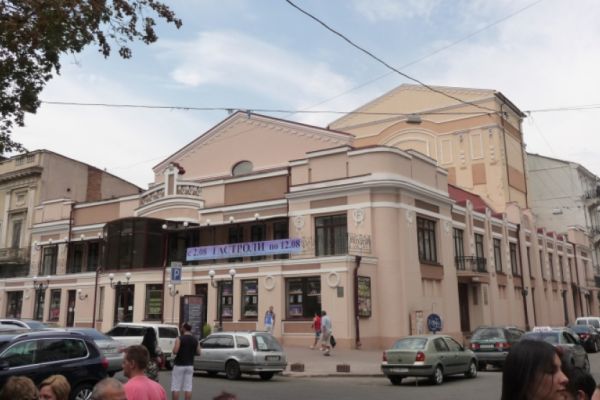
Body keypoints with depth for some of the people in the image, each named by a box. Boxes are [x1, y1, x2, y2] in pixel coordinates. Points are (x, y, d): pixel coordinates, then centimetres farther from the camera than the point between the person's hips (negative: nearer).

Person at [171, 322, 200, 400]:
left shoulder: (179, 339, -10)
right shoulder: (195, 340, 5)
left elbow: (175, 351, -18)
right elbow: (198, 353, 8)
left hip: (179, 365, -4)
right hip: (190, 365, 4)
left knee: (175, 388, 2)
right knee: (188, 388, 5)